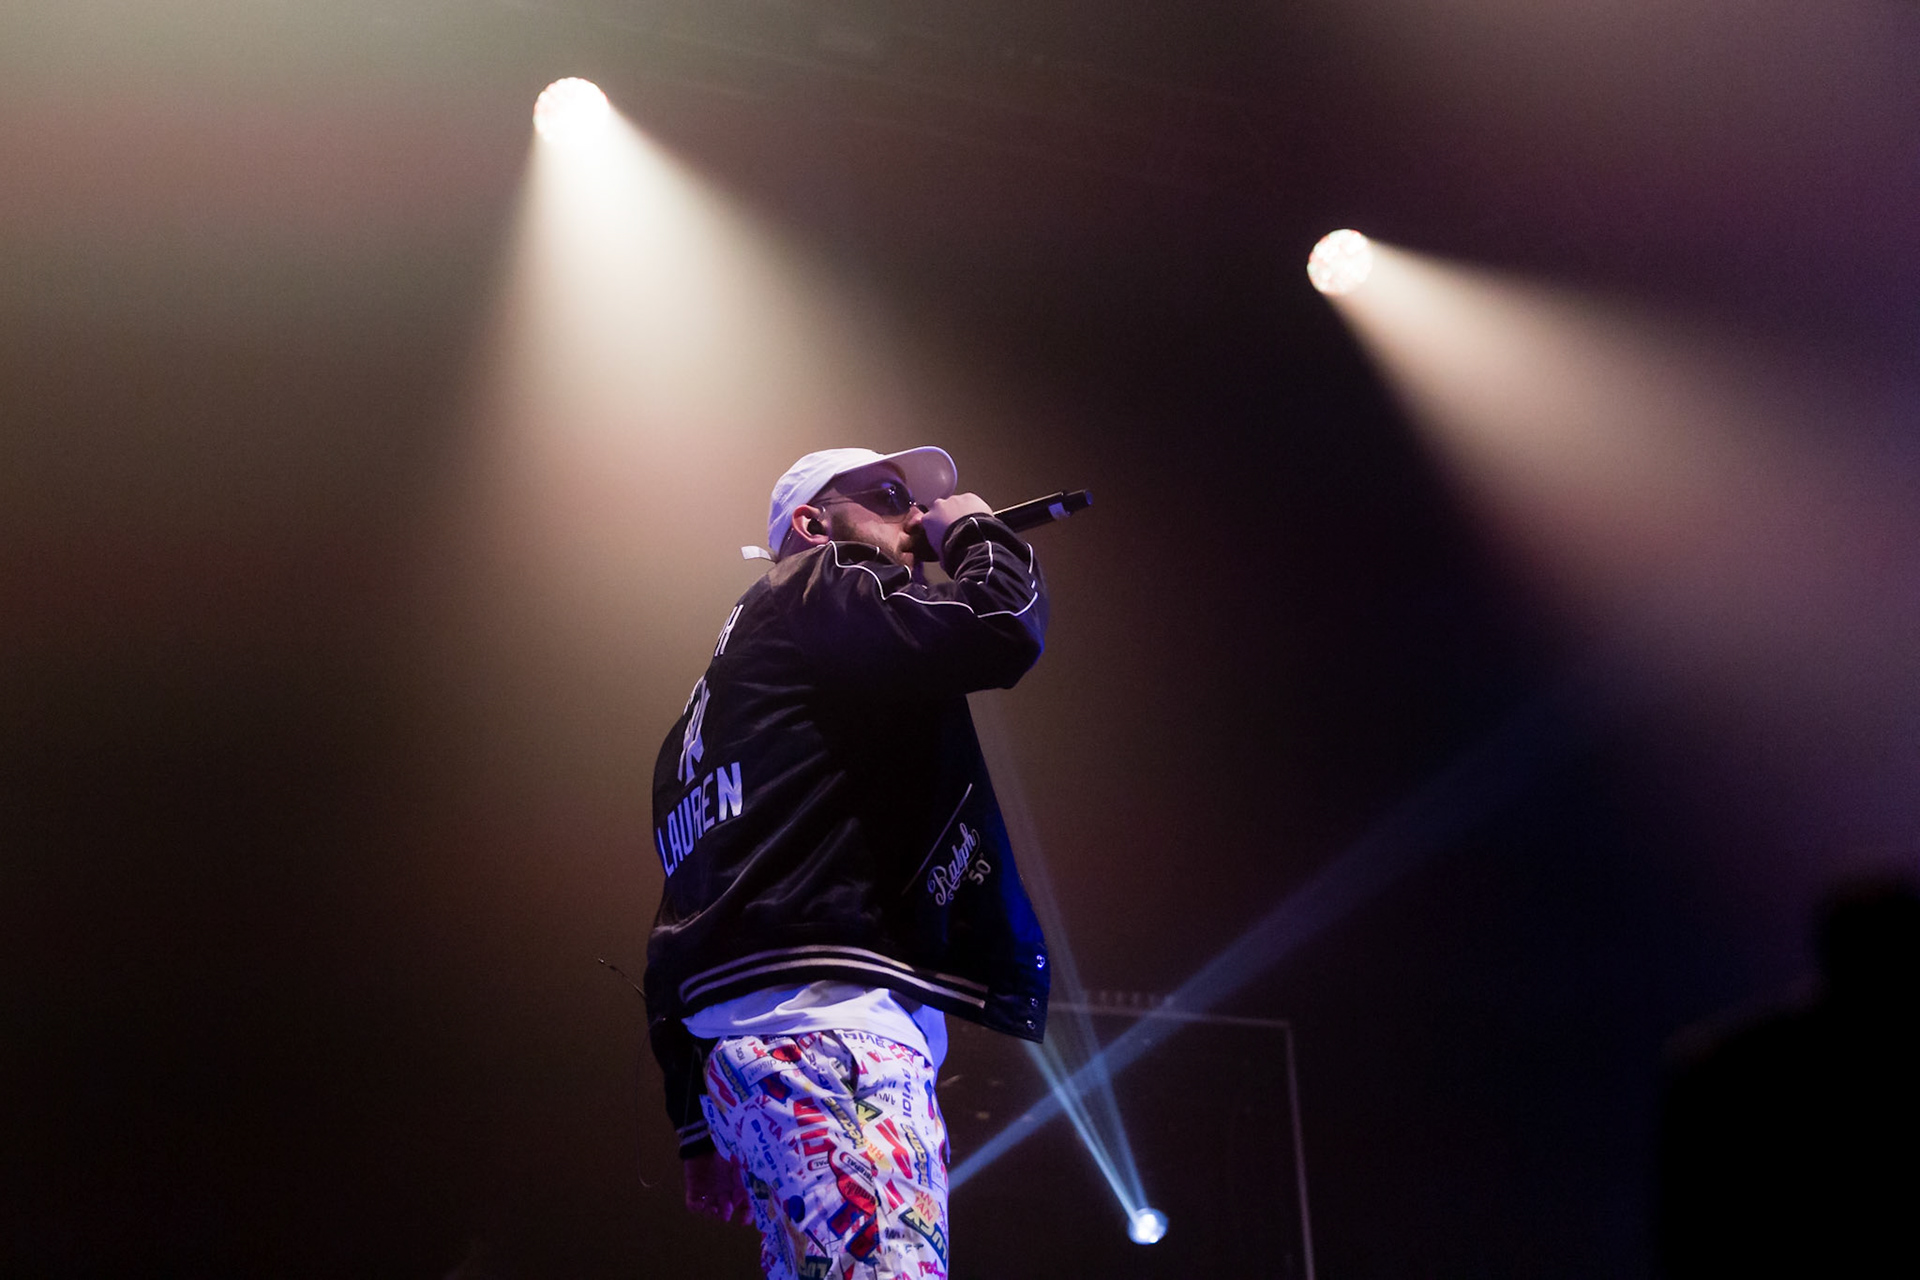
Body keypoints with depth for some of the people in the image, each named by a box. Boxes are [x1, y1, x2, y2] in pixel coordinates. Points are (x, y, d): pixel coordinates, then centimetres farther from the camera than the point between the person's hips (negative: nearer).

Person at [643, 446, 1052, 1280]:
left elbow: (686, 897, 29)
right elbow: (1000, 628, -11)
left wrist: (701, 1128, 27)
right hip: (828, 1020, -10)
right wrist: (977, 532, 13)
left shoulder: (721, 697, 34)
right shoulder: (826, 585, 7)